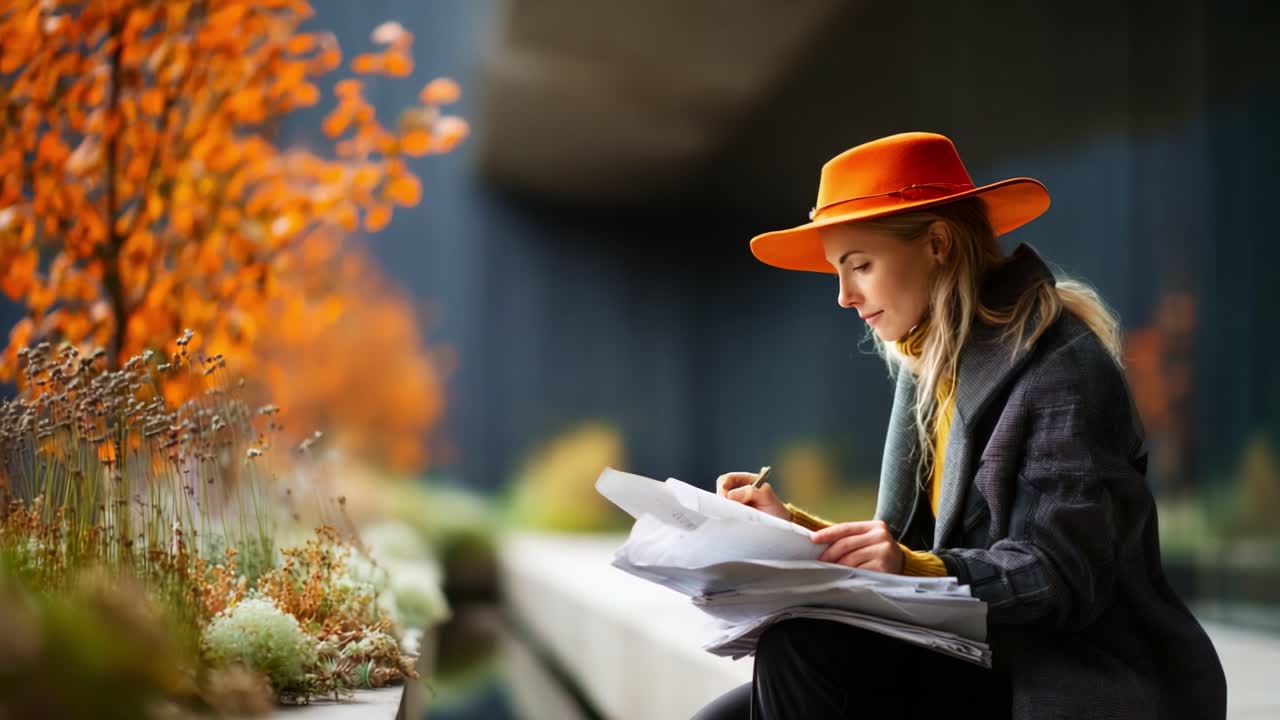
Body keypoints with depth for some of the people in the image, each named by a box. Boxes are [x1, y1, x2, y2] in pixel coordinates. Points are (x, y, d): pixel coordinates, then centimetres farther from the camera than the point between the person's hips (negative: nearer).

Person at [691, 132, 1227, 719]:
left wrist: (912, 568, -34)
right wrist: (790, 525, 4)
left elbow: (1059, 577, -20)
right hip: (976, 669, 8)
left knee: (804, 648, -25)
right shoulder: (931, 368, 12)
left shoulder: (1063, 368, -14)